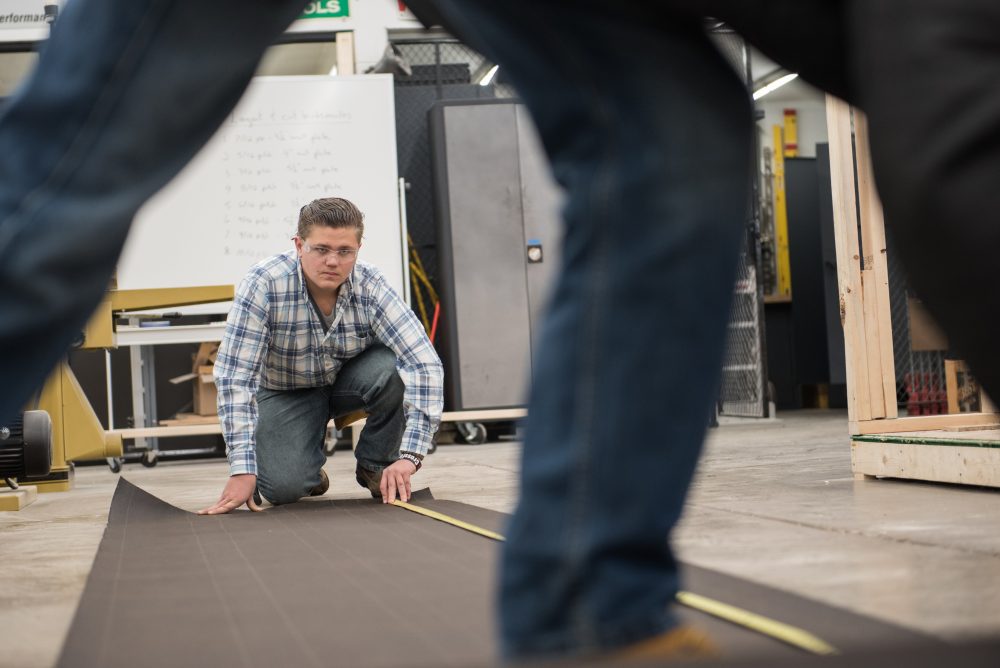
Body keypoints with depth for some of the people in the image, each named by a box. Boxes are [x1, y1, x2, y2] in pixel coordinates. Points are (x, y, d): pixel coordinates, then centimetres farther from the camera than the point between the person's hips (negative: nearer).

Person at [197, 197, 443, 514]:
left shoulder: (371, 286, -26)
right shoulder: (263, 284, -30)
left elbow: (425, 363, -33)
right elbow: (234, 375, -31)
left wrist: (409, 457, -43)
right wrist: (242, 471, -36)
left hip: (349, 378, 2)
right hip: (286, 391, -1)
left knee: (394, 369, -32)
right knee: (283, 486, -25)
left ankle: (375, 465, -4)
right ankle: (309, 471, 14)